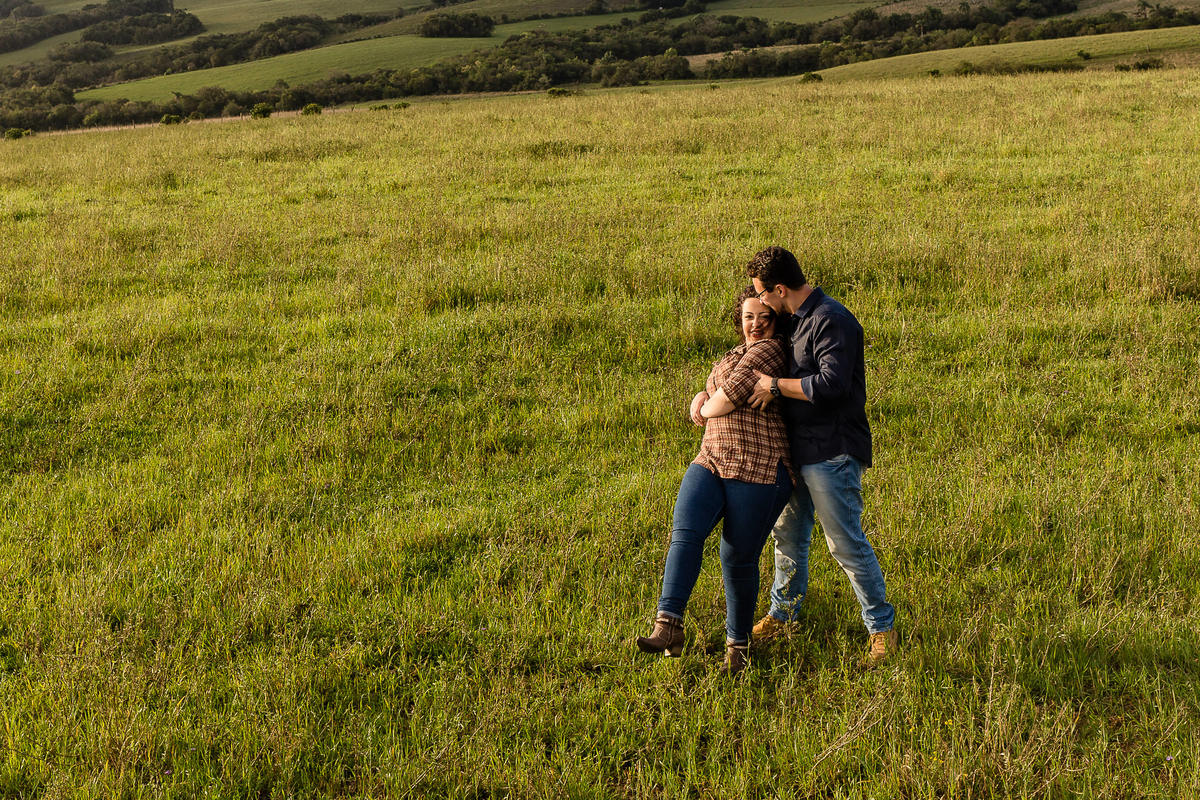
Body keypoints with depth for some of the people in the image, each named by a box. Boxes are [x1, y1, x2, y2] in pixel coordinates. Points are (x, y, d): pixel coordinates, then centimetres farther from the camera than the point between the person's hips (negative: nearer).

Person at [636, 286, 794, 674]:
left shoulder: (768, 351, -5)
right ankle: (668, 628, -28)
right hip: (712, 463, 7)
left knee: (739, 559, -4)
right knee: (685, 533, -17)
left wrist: (706, 409, 4)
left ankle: (738, 643, 16)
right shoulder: (737, 355, 25)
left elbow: (732, 395, -16)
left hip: (758, 471, -7)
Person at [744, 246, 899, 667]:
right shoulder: (794, 320, 12)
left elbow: (831, 385, -30)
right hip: (798, 449, 9)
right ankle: (783, 612, 37)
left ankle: (882, 628, 7)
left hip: (832, 451, -9)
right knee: (788, 533, 19)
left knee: (846, 543, -5)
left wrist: (776, 386, -18)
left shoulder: (831, 320, -18)